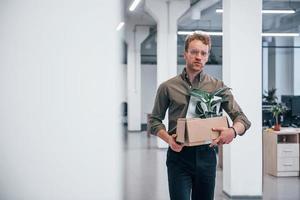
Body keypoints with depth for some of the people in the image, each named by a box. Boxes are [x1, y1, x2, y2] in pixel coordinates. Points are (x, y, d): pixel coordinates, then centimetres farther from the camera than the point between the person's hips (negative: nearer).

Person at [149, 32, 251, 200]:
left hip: (206, 155, 2)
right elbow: (155, 120, 10)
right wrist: (168, 139, -10)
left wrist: (233, 131, -19)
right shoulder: (168, 87, 4)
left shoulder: (218, 86, 6)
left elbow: (242, 119, 4)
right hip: (179, 154, -2)